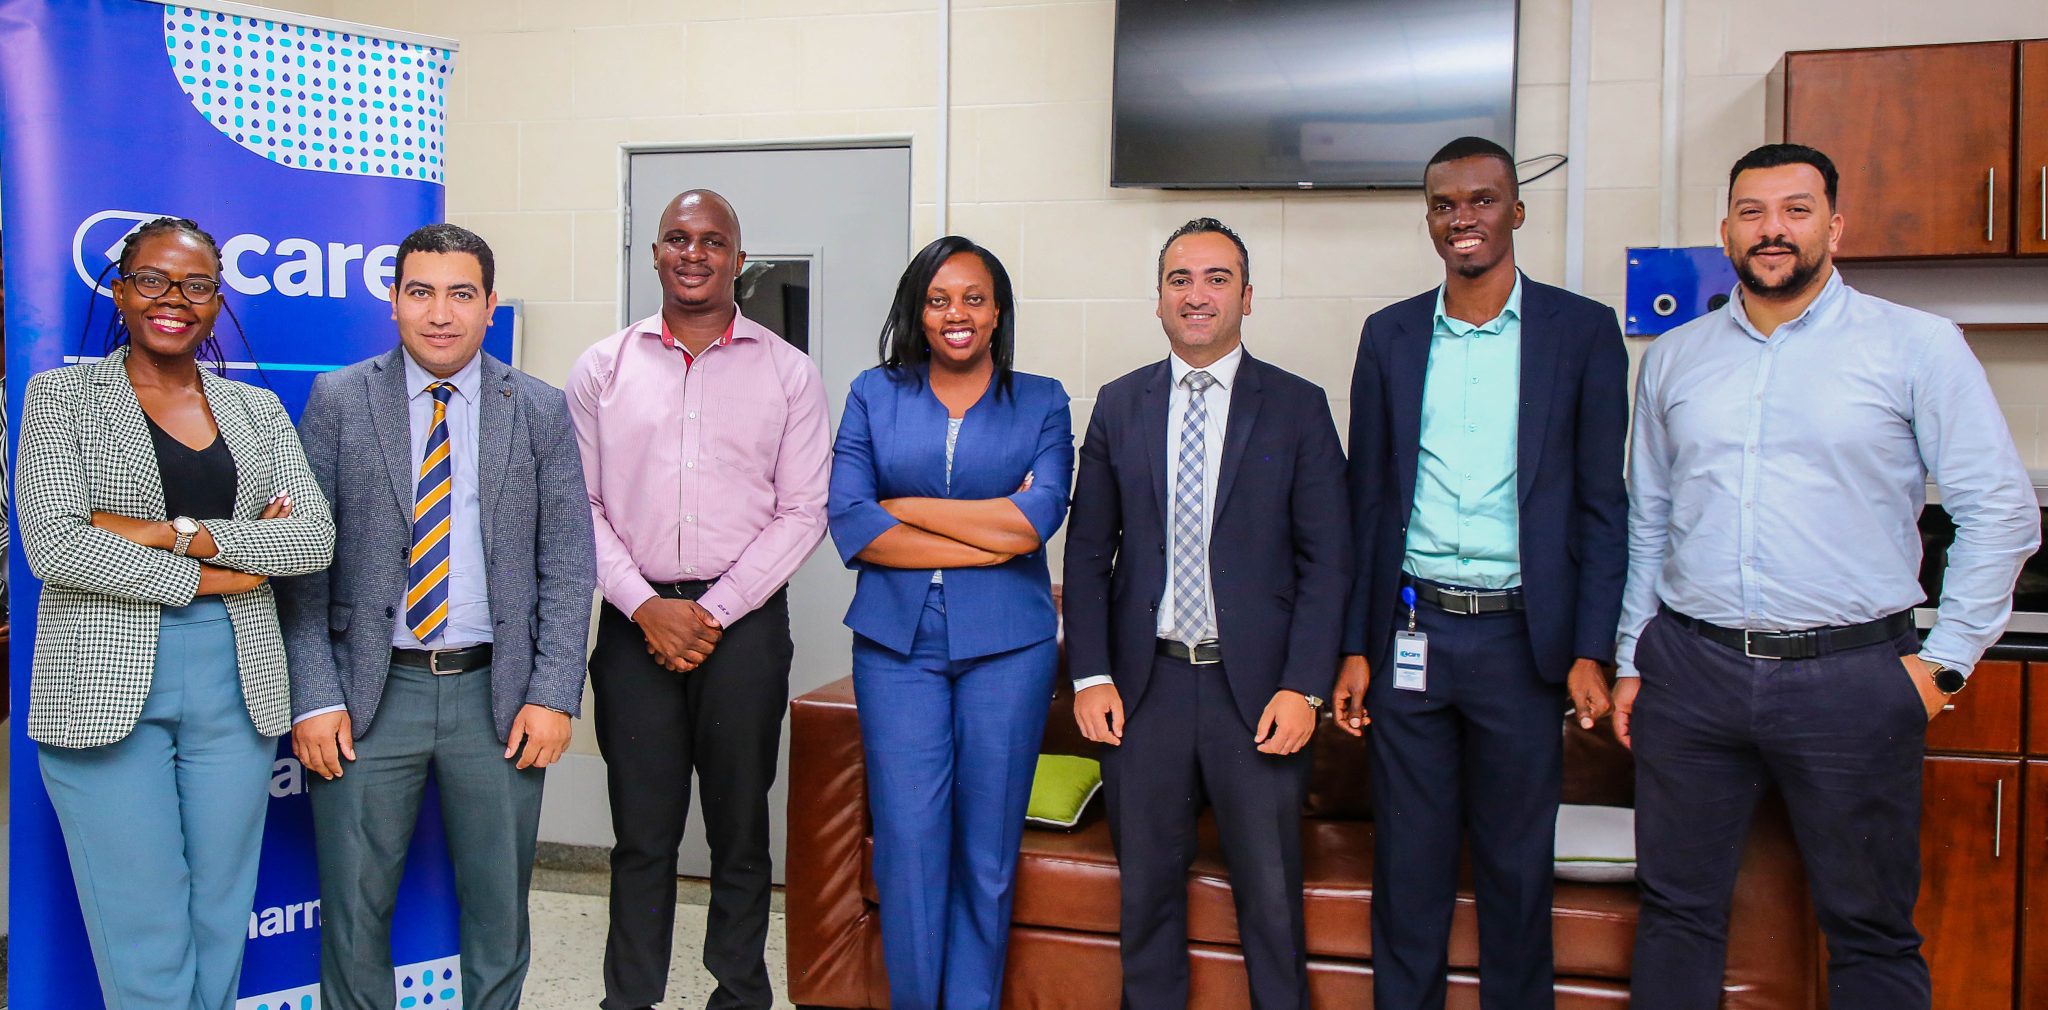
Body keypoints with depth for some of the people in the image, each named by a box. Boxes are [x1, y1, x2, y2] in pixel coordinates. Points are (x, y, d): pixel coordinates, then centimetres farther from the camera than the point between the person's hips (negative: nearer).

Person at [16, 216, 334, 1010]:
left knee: (222, 927, 9)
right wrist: (206, 577, -9)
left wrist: (175, 533, -11)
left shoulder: (257, 409, 12)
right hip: (106, 687, -3)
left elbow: (316, 536, 0)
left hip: (237, 687, 3)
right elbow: (52, 544, -9)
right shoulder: (61, 396, 4)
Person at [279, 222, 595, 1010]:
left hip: (497, 693, 1)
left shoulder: (540, 411, 3)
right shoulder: (338, 400, 2)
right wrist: (314, 698, -8)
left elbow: (568, 563, 1)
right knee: (354, 910, 8)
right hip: (370, 691, 0)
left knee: (499, 910, 11)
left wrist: (553, 694, -6)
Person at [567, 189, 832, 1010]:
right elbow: (580, 506, 4)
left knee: (741, 832, 9)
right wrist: (645, 606, -8)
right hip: (635, 623, 1)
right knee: (641, 833, 7)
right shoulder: (603, 369, 7)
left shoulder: (788, 373, 4)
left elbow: (803, 511, -1)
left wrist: (714, 611, -8)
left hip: (744, 624, -1)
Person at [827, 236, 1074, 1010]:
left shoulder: (1042, 403, 7)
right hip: (897, 641, 0)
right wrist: (994, 538, -9)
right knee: (908, 843, -1)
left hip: (1007, 644, 0)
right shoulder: (874, 395, 9)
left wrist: (906, 506, -7)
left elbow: (1038, 518, -10)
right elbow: (850, 525, -5)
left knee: (988, 848, 5)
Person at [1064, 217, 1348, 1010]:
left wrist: (1304, 687, -9)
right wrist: (1091, 676, -1)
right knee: (1147, 890, 13)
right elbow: (1087, 552, 7)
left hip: (1255, 687, -2)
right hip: (1144, 683, 2)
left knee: (1270, 896, 6)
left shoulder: (1298, 407, 1)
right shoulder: (1119, 406, 7)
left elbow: (1327, 559, -1)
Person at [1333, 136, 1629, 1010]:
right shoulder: (1389, 334, 7)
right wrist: (1354, 646, 4)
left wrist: (1590, 652, -6)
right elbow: (1366, 501, 8)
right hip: (1410, 633, 2)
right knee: (1408, 867, 11)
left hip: (1520, 636, -1)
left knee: (1517, 868, 11)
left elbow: (1601, 504, 1)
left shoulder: (1583, 332, 1)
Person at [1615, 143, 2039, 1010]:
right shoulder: (1672, 358, 10)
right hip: (1690, 670, 3)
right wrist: (1632, 660, 11)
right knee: (1676, 913, 10)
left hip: (1851, 677, -2)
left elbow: (2001, 510, 1)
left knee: (1872, 932, 10)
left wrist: (1947, 658, -3)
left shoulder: (1918, 345, 0)